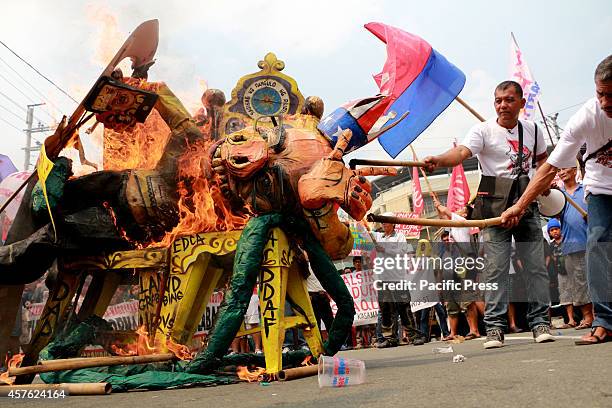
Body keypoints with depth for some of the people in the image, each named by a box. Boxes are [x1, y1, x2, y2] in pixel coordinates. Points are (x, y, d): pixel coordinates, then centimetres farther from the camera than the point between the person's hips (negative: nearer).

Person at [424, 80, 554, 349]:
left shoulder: (532, 130, 11)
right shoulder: (484, 130, -3)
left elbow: (542, 157, 31)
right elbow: (462, 151, -22)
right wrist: (438, 160, -43)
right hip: (494, 206, -4)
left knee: (536, 266, 3)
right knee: (496, 269, -4)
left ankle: (540, 322, 14)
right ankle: (495, 326, 4)